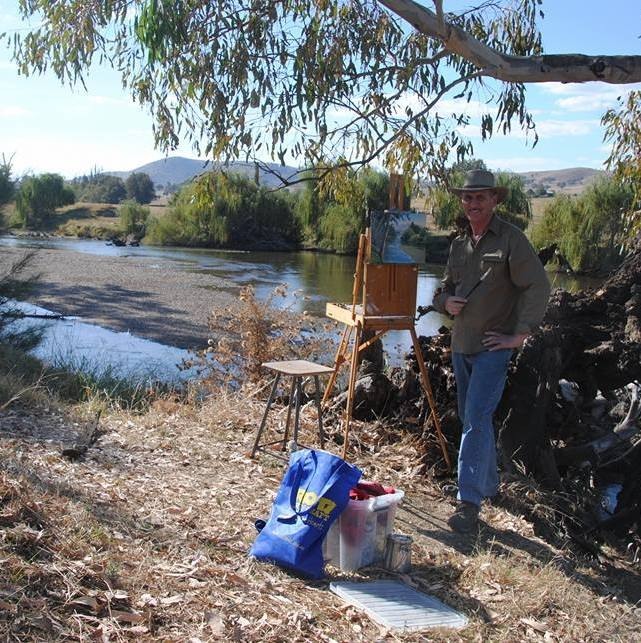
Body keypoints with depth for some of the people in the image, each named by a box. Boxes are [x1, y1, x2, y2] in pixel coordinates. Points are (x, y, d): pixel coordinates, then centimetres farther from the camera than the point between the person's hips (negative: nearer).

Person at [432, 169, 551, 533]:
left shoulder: (511, 239, -9)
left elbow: (538, 287, -14)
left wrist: (521, 334, -16)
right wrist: (446, 301, 0)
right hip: (461, 345, 8)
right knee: (472, 418, 15)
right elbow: (446, 288, 24)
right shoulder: (459, 244, 13)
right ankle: (489, 484, 31)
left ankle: (469, 502, -11)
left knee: (477, 419, -14)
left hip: (493, 346, -8)